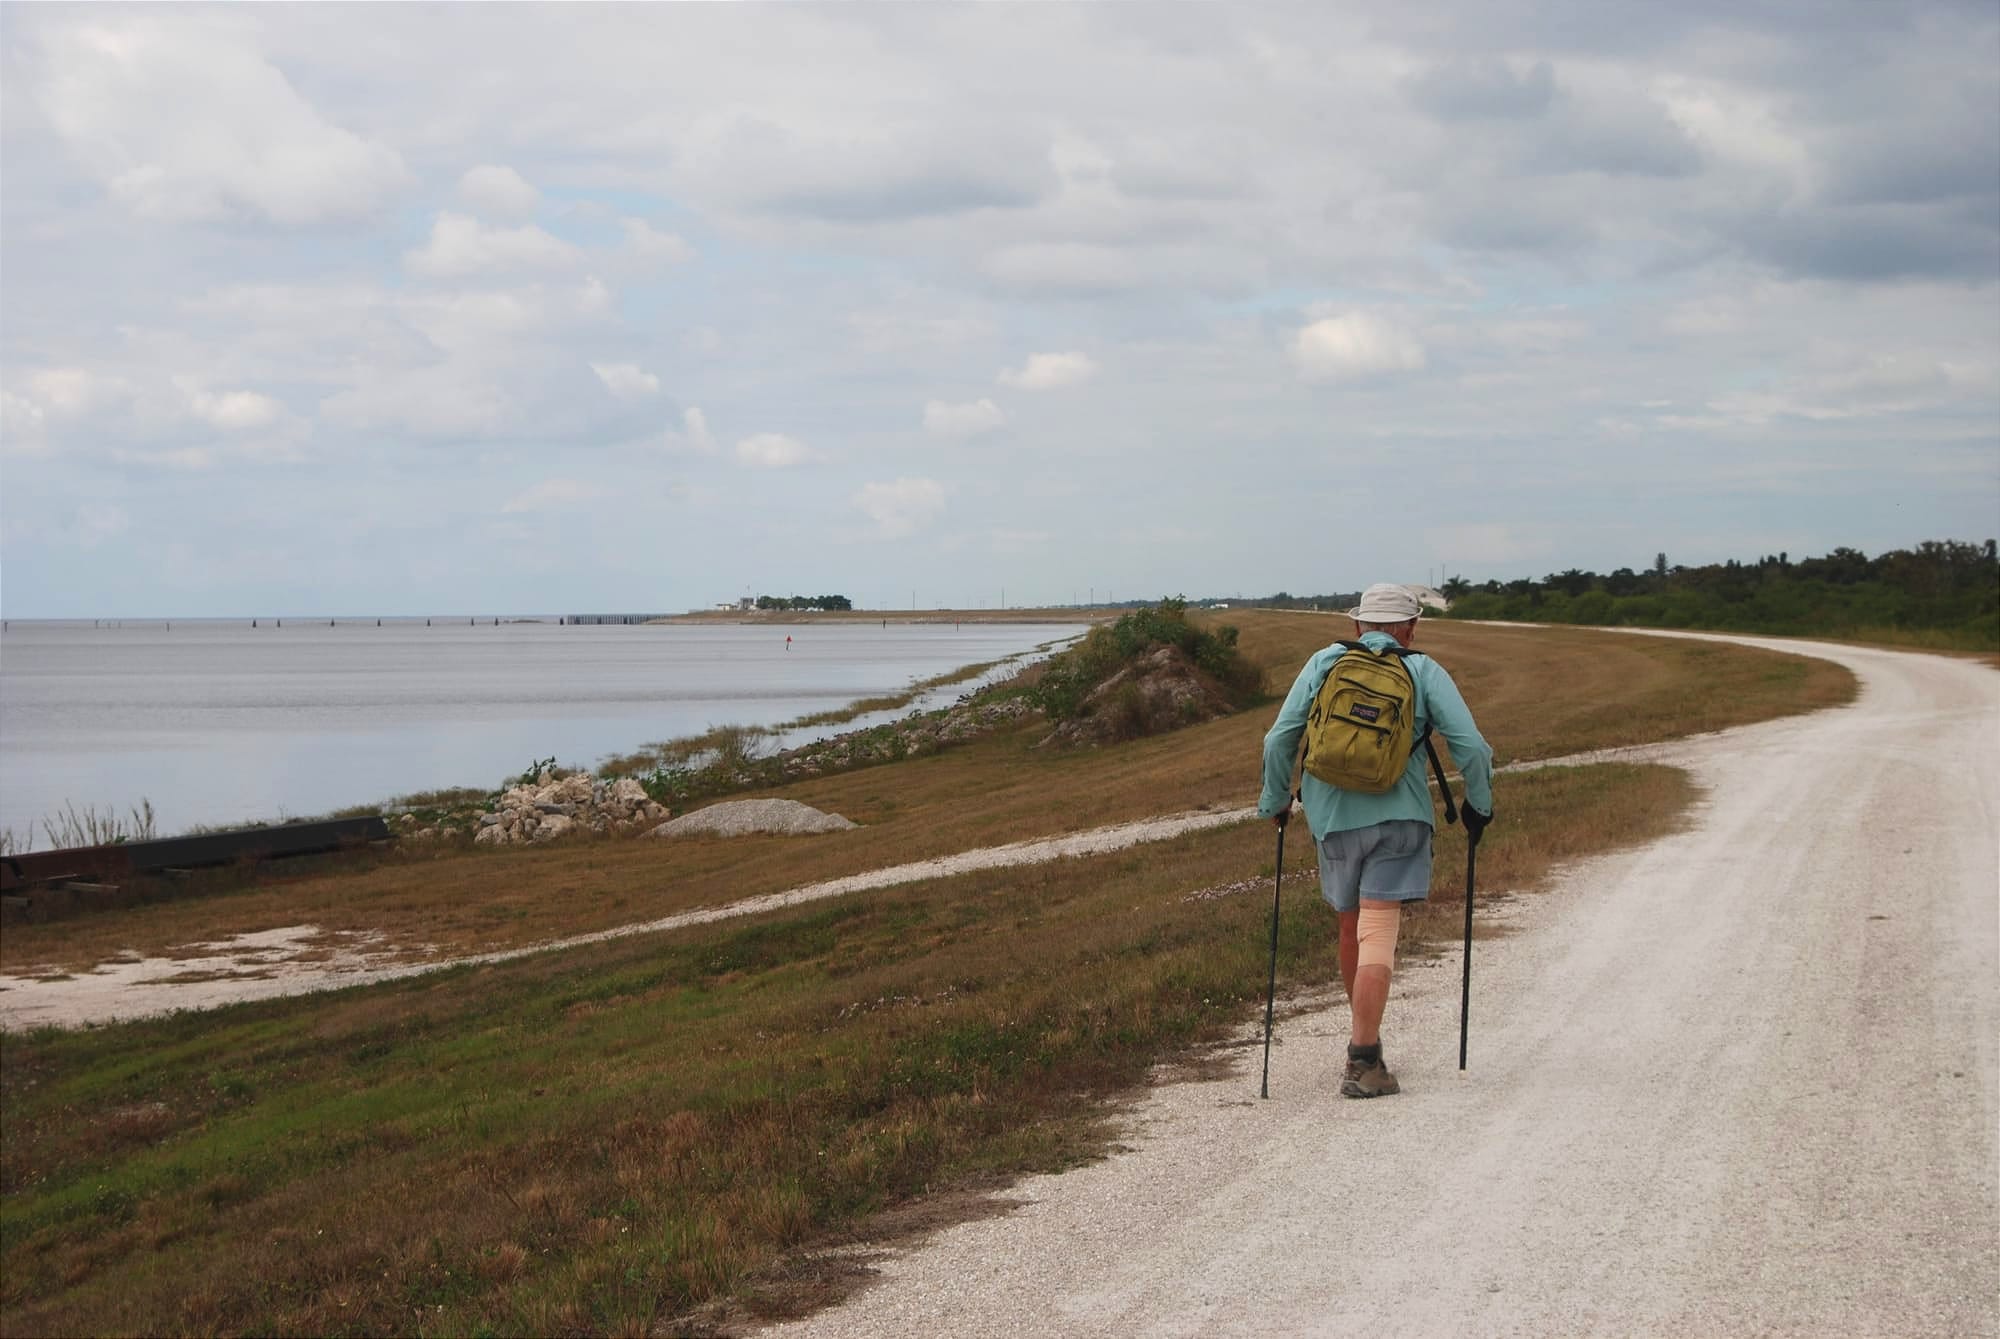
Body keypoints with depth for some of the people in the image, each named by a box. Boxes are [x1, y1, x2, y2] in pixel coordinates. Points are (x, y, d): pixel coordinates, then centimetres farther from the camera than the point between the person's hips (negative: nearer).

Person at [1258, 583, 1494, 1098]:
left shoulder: (1323, 664, 8)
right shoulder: (1423, 672, 3)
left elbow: (1279, 739, 3)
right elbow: (1470, 746, -5)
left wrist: (1275, 801, 16)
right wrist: (1479, 804, 10)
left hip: (1332, 818, 3)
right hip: (1398, 816, -3)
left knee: (1351, 927, 19)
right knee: (1378, 933, -7)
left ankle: (1365, 1035, 33)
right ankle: (1363, 1062, -16)